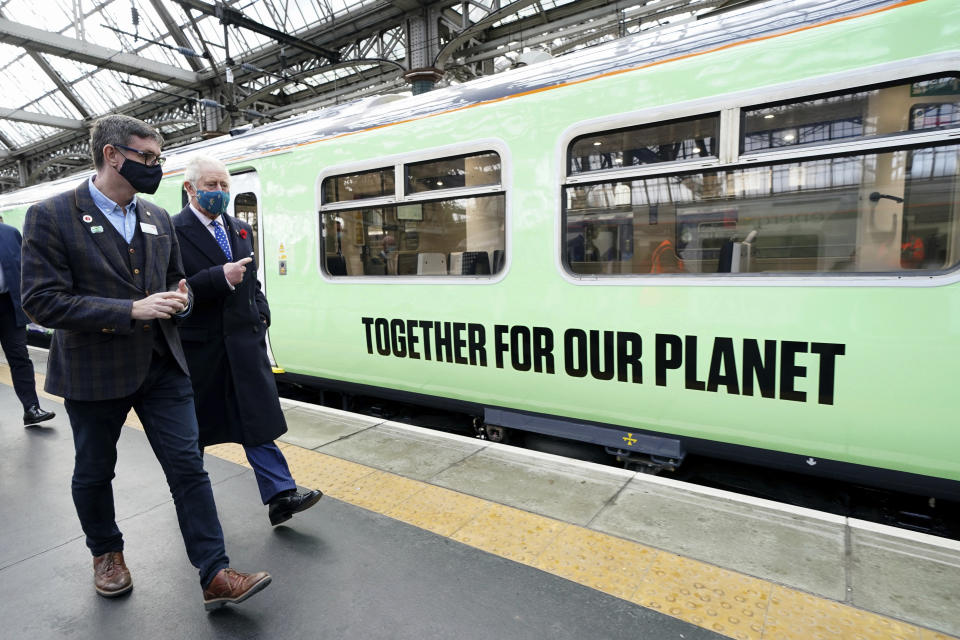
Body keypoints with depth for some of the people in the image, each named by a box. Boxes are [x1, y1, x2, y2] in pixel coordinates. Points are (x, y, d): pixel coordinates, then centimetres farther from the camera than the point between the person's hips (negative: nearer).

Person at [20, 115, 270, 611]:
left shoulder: (158, 219, 7)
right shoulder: (51, 216, -9)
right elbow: (42, 302, -15)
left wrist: (179, 299, -6)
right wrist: (131, 311, -23)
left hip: (161, 365, 4)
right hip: (94, 373, -3)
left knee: (188, 467, 0)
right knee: (93, 473, 17)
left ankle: (215, 577, 7)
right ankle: (106, 553, 44)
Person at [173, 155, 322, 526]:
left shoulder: (241, 230, 12)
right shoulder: (173, 231, -9)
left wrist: (260, 314, 5)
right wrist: (220, 278, -26)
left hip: (243, 342, 4)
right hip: (199, 346, -4)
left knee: (257, 420, 2)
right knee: (193, 426, 15)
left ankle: (281, 497, 3)